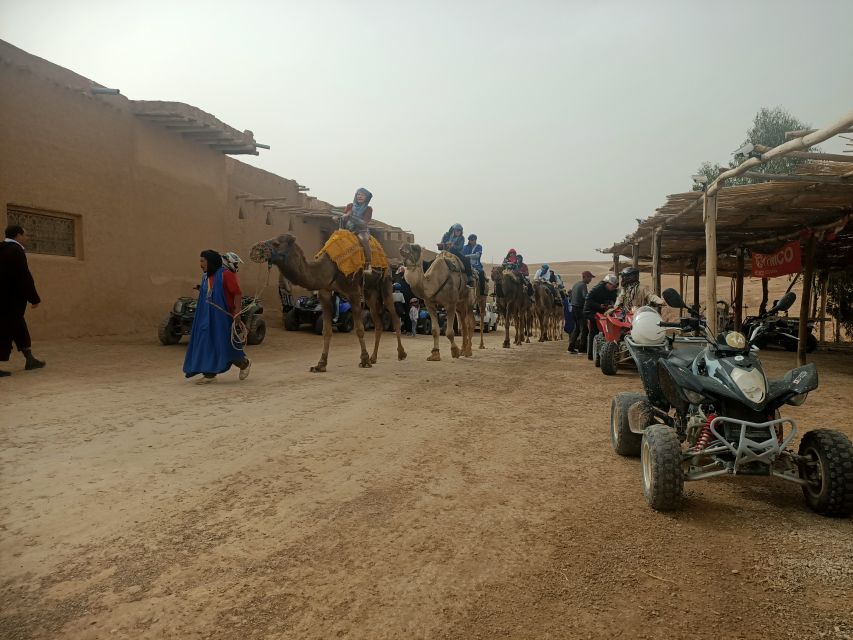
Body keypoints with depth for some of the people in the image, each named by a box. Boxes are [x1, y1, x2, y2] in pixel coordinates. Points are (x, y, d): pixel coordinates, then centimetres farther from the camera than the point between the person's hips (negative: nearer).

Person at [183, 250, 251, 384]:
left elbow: (238, 294, -16)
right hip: (207, 317, 7)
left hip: (223, 317, -7)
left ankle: (245, 363, 21)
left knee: (226, 344, -2)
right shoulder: (205, 276, 10)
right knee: (207, 343, 3)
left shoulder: (226, 275, -12)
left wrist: (237, 312, -22)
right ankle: (210, 374, 9)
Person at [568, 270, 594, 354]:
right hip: (580, 309, -9)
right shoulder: (583, 285, -13)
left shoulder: (575, 284, 15)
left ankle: (571, 347, 16)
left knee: (577, 328, 17)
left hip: (574, 309, 9)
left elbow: (570, 296, 20)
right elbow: (585, 297, -27)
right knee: (584, 329, -3)